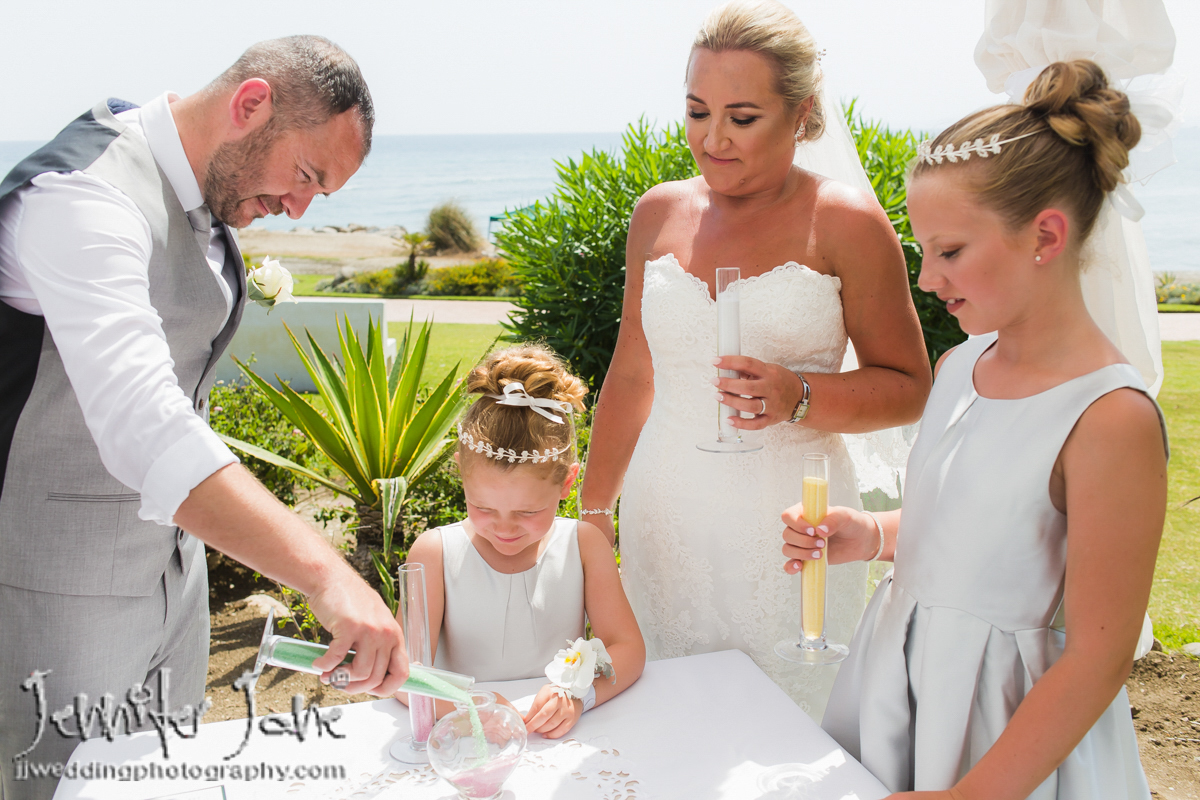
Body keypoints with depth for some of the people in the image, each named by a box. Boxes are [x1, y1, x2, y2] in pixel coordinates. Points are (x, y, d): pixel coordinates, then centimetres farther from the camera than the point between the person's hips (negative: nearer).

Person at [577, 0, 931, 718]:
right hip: (664, 519, 4)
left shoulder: (845, 222, -6)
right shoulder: (659, 213, 6)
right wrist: (593, 513, 15)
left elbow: (909, 389, -2)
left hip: (789, 528, -3)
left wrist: (799, 396, -20)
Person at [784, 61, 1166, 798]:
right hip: (897, 683, 7)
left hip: (1011, 726, -6)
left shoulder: (1111, 418, -22)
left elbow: (1098, 658, -19)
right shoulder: (959, 366, 0)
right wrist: (873, 536, -3)